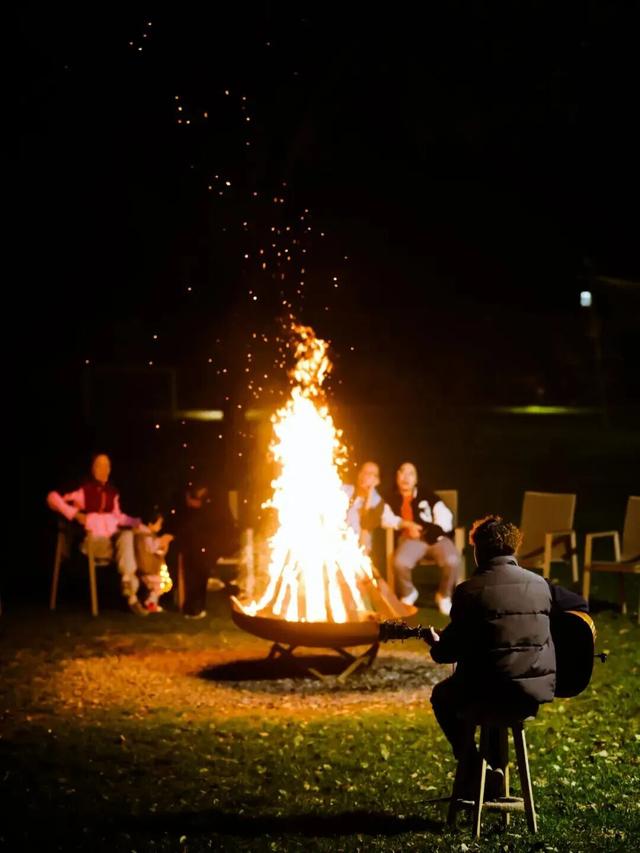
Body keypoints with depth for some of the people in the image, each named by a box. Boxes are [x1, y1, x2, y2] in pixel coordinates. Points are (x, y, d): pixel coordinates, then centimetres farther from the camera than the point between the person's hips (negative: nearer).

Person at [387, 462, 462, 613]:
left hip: (435, 538, 0)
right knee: (400, 562, -34)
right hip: (410, 539, 0)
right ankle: (408, 594, 1)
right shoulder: (393, 500, 14)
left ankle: (444, 596, -1)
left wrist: (436, 529, -15)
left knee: (452, 561, -31)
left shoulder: (427, 496, 12)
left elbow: (445, 517, 3)